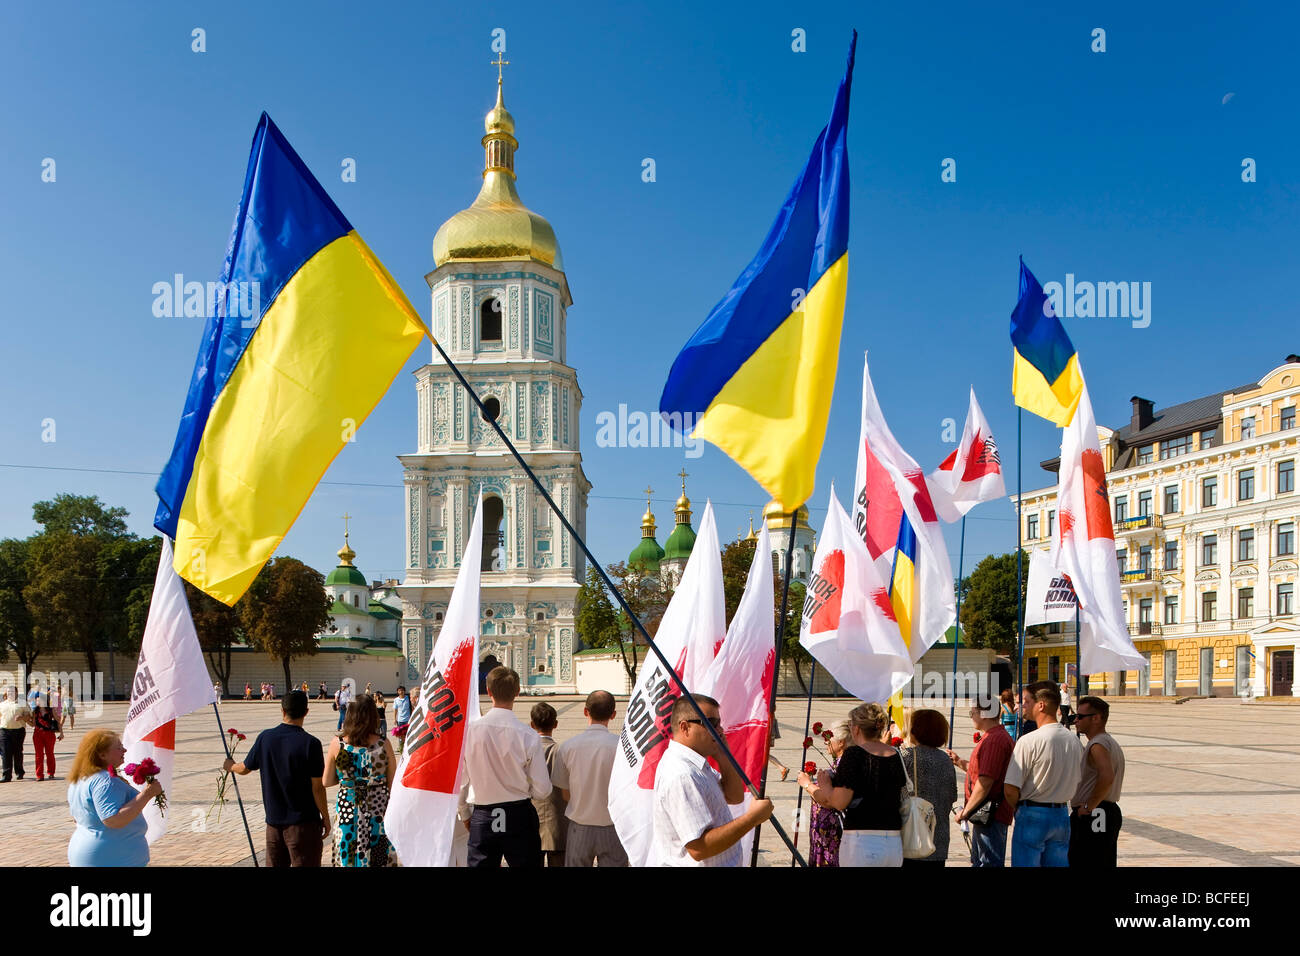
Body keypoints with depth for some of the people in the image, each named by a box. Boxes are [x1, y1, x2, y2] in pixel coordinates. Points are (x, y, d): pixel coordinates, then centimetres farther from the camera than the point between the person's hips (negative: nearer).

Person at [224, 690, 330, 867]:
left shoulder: (265, 738, -3)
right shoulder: (310, 743, -17)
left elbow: (245, 768, 12)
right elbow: (317, 787, -13)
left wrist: (230, 766, 35)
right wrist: (325, 817, -1)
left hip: (274, 820, 5)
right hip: (303, 821, -5)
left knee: (274, 863, 17)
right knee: (305, 862, 2)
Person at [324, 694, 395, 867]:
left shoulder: (337, 744, -9)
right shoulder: (383, 744, -10)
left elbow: (327, 782, 2)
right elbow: (392, 783, -2)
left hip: (348, 808, 1)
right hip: (378, 806, -1)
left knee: (348, 859, 15)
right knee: (378, 858, 10)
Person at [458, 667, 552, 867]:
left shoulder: (469, 730, -11)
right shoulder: (529, 736, -14)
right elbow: (542, 790, -9)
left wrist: (465, 814, 16)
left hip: (482, 819, 1)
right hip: (520, 817, -1)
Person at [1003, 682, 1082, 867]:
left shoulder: (1028, 741, -18)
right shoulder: (1072, 739, 4)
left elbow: (1010, 789, -17)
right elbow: (1076, 783, 14)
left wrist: (1017, 808, 2)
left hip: (1032, 816, -7)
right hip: (1062, 815, 7)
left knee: (1025, 863, 2)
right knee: (1059, 863, 13)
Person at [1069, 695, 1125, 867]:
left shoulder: (1098, 745, -17)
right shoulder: (1111, 742, 17)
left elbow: (1106, 777, -34)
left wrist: (1088, 807, -24)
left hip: (1092, 816, -10)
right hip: (1110, 811, 11)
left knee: (1081, 862, -7)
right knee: (1105, 863, 15)